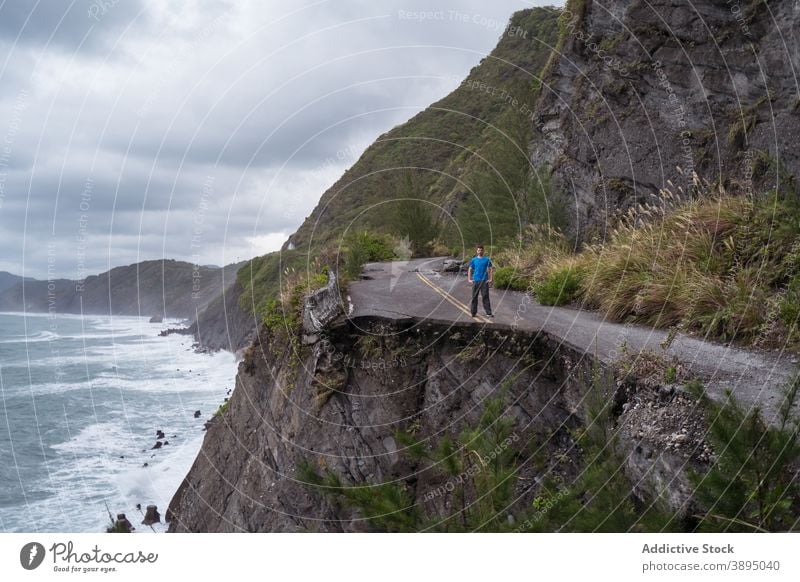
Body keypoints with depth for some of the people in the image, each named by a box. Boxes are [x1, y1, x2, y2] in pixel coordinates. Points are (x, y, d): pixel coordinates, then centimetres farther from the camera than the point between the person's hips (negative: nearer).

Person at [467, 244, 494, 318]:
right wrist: (469, 279, 0)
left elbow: (491, 269, 5)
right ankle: (474, 312, 14)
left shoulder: (487, 259, 4)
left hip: (484, 281, -2)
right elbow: (470, 270, 10)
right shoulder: (473, 260, 7)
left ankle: (488, 313, -6)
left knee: (486, 297, -6)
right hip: (475, 281, 2)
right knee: (474, 297, 6)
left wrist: (491, 279, -4)